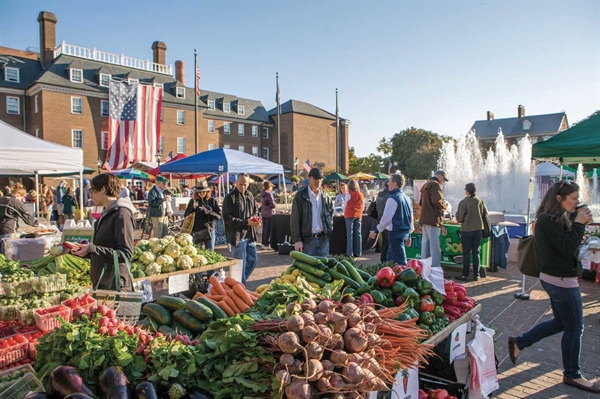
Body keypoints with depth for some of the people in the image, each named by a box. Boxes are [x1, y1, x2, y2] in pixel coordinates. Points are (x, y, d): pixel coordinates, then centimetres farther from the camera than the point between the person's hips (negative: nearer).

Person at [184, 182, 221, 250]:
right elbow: (185, 216, 2)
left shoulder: (212, 201, 0)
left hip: (209, 231, 0)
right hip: (196, 232, 1)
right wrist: (193, 208, -14)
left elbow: (219, 216, -6)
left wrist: (208, 212, -19)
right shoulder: (193, 201, 2)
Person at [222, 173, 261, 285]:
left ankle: (240, 282, 32)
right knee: (240, 264, 1)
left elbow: (256, 210, 21)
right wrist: (246, 222, -20)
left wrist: (255, 219, -2)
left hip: (249, 235, 7)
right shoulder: (230, 197, -11)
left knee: (253, 260, 15)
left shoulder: (250, 195, 9)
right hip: (237, 236, -7)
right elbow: (227, 218, -16)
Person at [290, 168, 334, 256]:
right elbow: (294, 220, -7)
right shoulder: (300, 196, -5)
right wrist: (297, 240, -13)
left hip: (323, 238, 4)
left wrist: (329, 229, 9)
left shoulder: (326, 196, 8)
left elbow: (331, 213, 22)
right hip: (307, 239, -4)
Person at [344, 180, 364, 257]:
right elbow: (363, 206, 11)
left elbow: (345, 206, -1)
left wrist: (345, 213, 16)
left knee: (350, 234, -1)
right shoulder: (361, 195, 5)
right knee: (358, 234, 8)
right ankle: (358, 252, 10)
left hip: (350, 215, -4)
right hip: (358, 215, 4)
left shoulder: (349, 194, -8)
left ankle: (350, 253, -2)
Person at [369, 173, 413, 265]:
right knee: (390, 257, 19)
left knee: (400, 261, -2)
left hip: (395, 232, -9)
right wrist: (408, 235, 22)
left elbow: (386, 218, -17)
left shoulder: (393, 198, -15)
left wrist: (375, 231, -7)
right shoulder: (407, 198, 10)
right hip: (406, 232, 9)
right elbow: (411, 217, 15)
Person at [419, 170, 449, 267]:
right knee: (435, 247, -7)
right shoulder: (435, 184, -10)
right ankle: (436, 268, -7)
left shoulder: (426, 185, 21)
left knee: (425, 245, 13)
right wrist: (445, 205, -5)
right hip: (432, 219, -10)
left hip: (424, 219, 10)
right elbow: (437, 201, -22)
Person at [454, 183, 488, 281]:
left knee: (466, 253, 4)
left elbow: (459, 218, -13)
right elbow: (486, 214, 7)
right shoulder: (480, 201, -1)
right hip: (478, 230, 4)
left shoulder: (463, 202, -14)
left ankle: (465, 275, 7)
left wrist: (462, 220, 9)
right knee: (476, 253, 12)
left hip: (466, 230, -4)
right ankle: (476, 275, 16)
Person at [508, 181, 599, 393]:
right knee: (574, 328, 5)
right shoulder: (548, 220, -21)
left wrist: (579, 222, 1)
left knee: (561, 323, 21)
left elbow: (570, 242, 12)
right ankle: (572, 375, 23)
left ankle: (518, 342, 26)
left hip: (556, 278, 10)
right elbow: (569, 248, -25)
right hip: (562, 280, -10)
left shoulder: (556, 218, 10)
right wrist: (579, 223, -18)